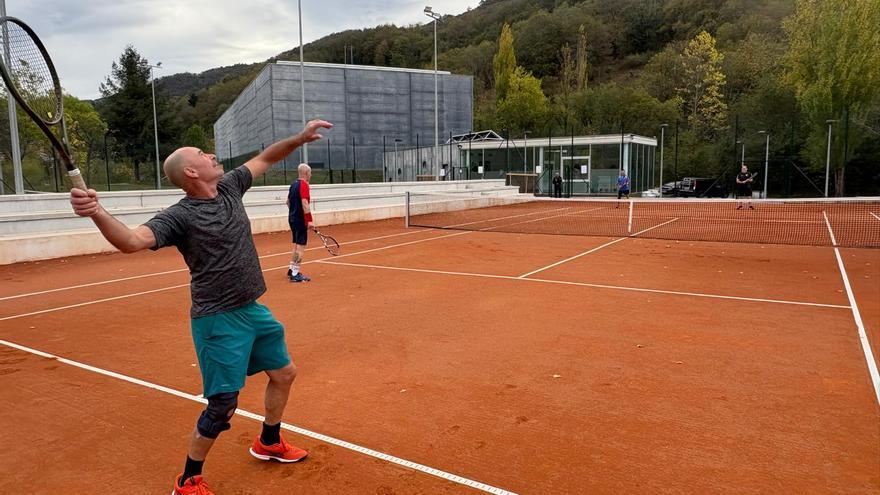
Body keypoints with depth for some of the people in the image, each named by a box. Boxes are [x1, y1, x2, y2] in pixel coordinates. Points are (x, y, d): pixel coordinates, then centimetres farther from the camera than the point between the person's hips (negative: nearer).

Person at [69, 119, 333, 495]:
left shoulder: (229, 187, 3)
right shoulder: (180, 216, -17)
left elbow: (264, 159, 15)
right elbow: (132, 241, -32)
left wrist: (300, 138, 5)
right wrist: (97, 213, -50)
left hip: (253, 310, 8)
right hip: (218, 320, -8)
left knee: (284, 373, 19)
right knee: (223, 405, -4)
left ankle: (268, 443, 43)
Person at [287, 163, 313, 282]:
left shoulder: (294, 184, 13)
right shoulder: (304, 185, -15)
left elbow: (288, 201, 23)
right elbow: (305, 203, -25)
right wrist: (309, 220, -27)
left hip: (292, 218, 10)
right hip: (300, 220, -10)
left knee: (296, 245, 20)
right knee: (301, 246, -7)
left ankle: (292, 270, 29)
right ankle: (295, 274, -7)